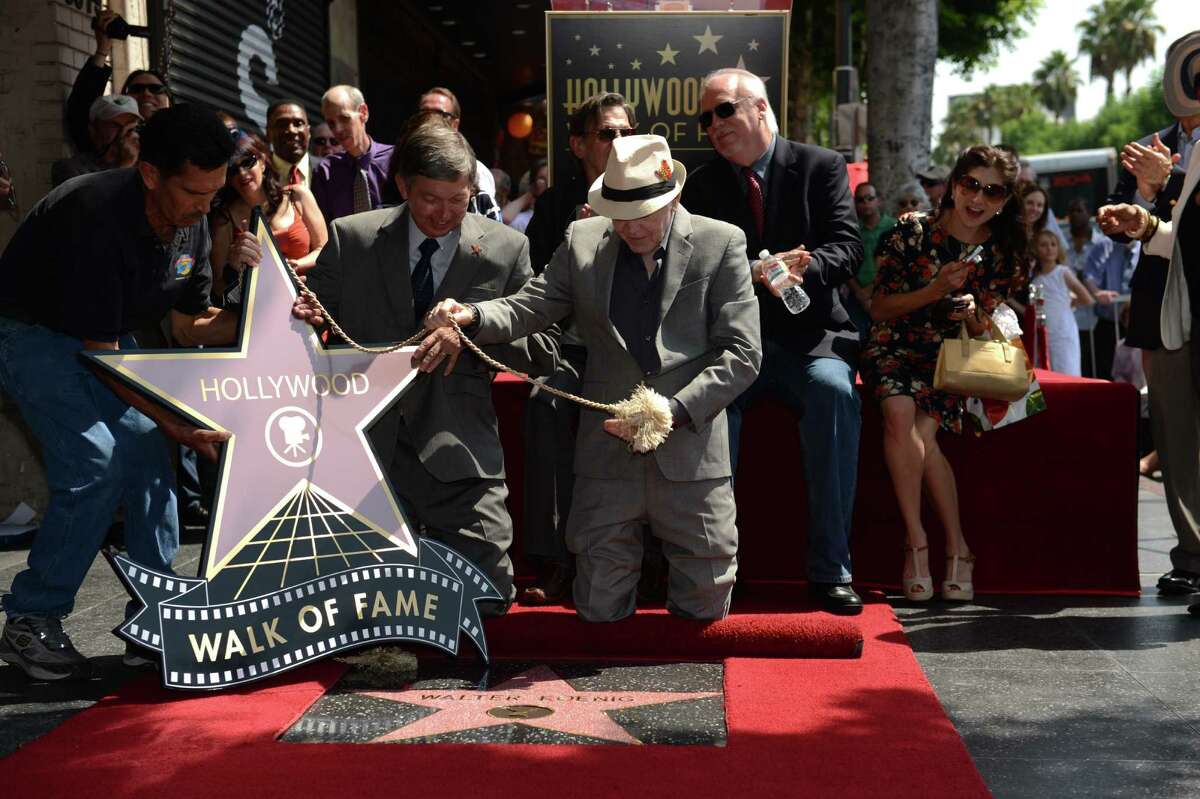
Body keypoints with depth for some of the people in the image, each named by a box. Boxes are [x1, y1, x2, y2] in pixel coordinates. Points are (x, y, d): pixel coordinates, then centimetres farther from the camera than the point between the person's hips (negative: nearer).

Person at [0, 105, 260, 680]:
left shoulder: (191, 224, -9)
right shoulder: (99, 217, -33)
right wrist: (176, 424, -32)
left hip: (107, 336, 8)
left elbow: (189, 325, 1)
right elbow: (101, 356, -29)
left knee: (148, 456, -4)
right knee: (96, 463, -21)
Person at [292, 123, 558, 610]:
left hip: (456, 455, 0)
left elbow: (542, 352, 0)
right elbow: (315, 323, 9)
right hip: (368, 444, 1)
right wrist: (303, 314, -15)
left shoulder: (505, 250, 1)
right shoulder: (350, 239, 3)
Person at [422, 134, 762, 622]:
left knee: (703, 609, 7)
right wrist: (471, 317, -18)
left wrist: (674, 410, -18)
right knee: (599, 610, 6)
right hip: (608, 454, 2)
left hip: (691, 453, -1)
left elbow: (741, 353, -6)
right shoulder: (583, 242, 6)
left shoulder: (720, 245, -2)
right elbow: (527, 308, 4)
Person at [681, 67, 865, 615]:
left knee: (833, 391, -34)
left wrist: (801, 267, -24)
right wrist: (759, 273, -18)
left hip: (808, 335, -1)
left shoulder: (821, 167, 6)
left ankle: (830, 569, -27)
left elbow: (847, 249, -3)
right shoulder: (703, 185, 12)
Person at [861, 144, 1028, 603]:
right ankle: (955, 545, -25)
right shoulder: (912, 233, -5)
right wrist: (935, 291, -15)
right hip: (894, 349, -1)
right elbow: (879, 310, -2)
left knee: (921, 431, -30)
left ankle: (917, 542, -15)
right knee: (900, 411, -33)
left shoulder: (1003, 255, 2)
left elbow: (984, 332, 9)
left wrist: (973, 314, -14)